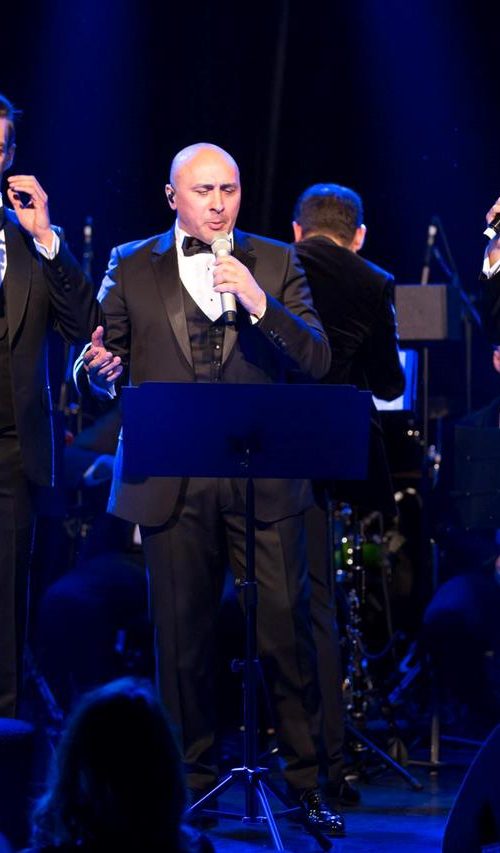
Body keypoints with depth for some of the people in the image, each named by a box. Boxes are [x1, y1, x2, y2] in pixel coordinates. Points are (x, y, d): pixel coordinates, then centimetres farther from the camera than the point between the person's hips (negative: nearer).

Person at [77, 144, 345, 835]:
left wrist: (260, 303, -16)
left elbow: (316, 360, -1)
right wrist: (103, 369, -14)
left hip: (264, 482, 0)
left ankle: (307, 780, 6)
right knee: (182, 635, 4)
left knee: (286, 629, -4)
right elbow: (103, 364, 10)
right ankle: (193, 778, 16)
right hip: (173, 484, 1)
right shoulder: (132, 267, 10)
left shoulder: (275, 264, 9)